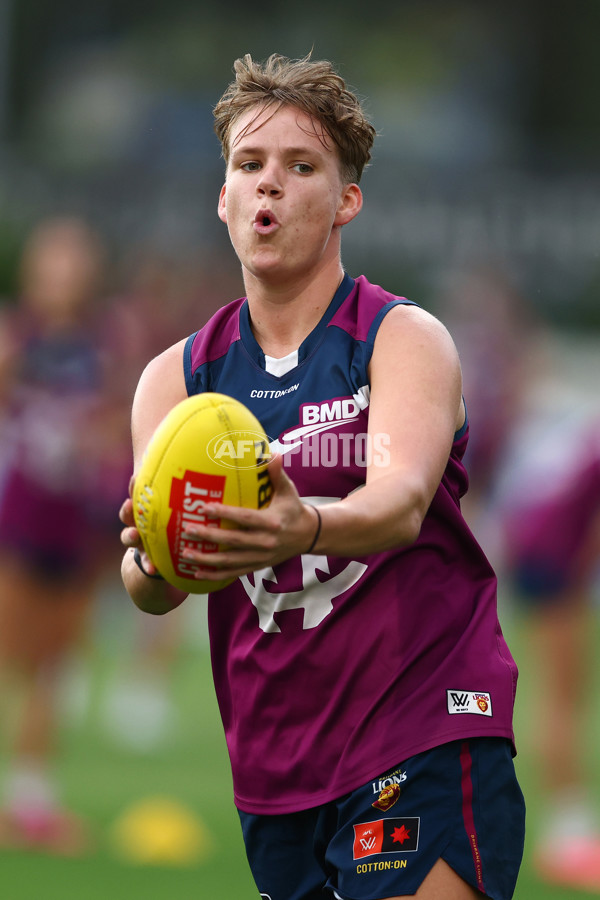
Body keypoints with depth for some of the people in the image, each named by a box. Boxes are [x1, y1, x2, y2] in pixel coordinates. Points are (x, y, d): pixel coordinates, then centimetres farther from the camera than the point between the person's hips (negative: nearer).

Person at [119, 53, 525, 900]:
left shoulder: (405, 340, -4)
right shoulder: (176, 376, 9)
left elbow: (403, 502, -23)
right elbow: (146, 585, -3)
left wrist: (304, 531, -45)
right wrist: (153, 562, -28)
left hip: (424, 739, -5)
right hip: (272, 761, 5)